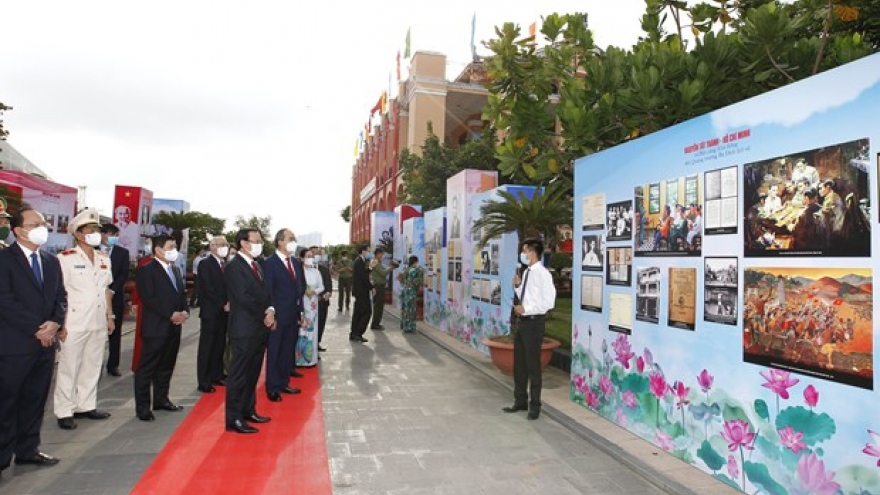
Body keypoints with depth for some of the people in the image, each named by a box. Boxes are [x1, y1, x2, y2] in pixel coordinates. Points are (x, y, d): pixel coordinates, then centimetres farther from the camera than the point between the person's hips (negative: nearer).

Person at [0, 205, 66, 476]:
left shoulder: (51, 261, 12)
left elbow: (61, 296, 12)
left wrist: (54, 323, -5)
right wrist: (36, 329, -14)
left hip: (46, 342, 6)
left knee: (35, 400, 13)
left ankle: (28, 450, 24)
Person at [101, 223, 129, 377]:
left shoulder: (123, 252, 8)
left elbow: (124, 274, -1)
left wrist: (112, 291, -13)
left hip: (115, 297, 1)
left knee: (115, 332, 5)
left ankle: (113, 365, 12)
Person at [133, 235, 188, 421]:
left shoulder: (176, 270, 16)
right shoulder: (146, 270, -8)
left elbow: (182, 293, 18)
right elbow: (149, 299, -17)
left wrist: (185, 312, 0)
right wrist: (171, 314, -18)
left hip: (174, 327, 8)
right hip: (155, 327, -7)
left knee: (166, 366, 15)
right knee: (146, 368, 1)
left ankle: (161, 399, 27)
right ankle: (142, 407, 8)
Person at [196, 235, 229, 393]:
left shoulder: (225, 264, 13)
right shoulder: (205, 264, -7)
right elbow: (208, 289, -14)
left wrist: (229, 303, -4)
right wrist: (223, 305, -14)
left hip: (224, 312, 6)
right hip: (211, 311, -6)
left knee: (219, 346, 11)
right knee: (206, 347, 0)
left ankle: (216, 376, 21)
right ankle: (204, 382, 5)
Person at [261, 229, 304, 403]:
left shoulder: (296, 263, 11)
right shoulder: (269, 263, -10)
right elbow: (267, 291, -12)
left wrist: (300, 311, 10)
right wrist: (272, 313, -15)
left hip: (293, 316, 7)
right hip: (278, 316, -6)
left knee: (288, 351, 14)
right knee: (274, 352, 5)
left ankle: (283, 383, 26)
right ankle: (272, 387, 15)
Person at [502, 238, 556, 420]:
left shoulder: (543, 274, -15)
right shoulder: (526, 272, 11)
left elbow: (548, 302, -20)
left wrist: (525, 309, -19)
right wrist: (518, 286, 3)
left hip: (534, 322, -9)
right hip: (523, 321, 9)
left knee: (532, 365, 3)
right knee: (519, 363, 15)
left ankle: (534, 405, 18)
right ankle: (520, 401, 30)